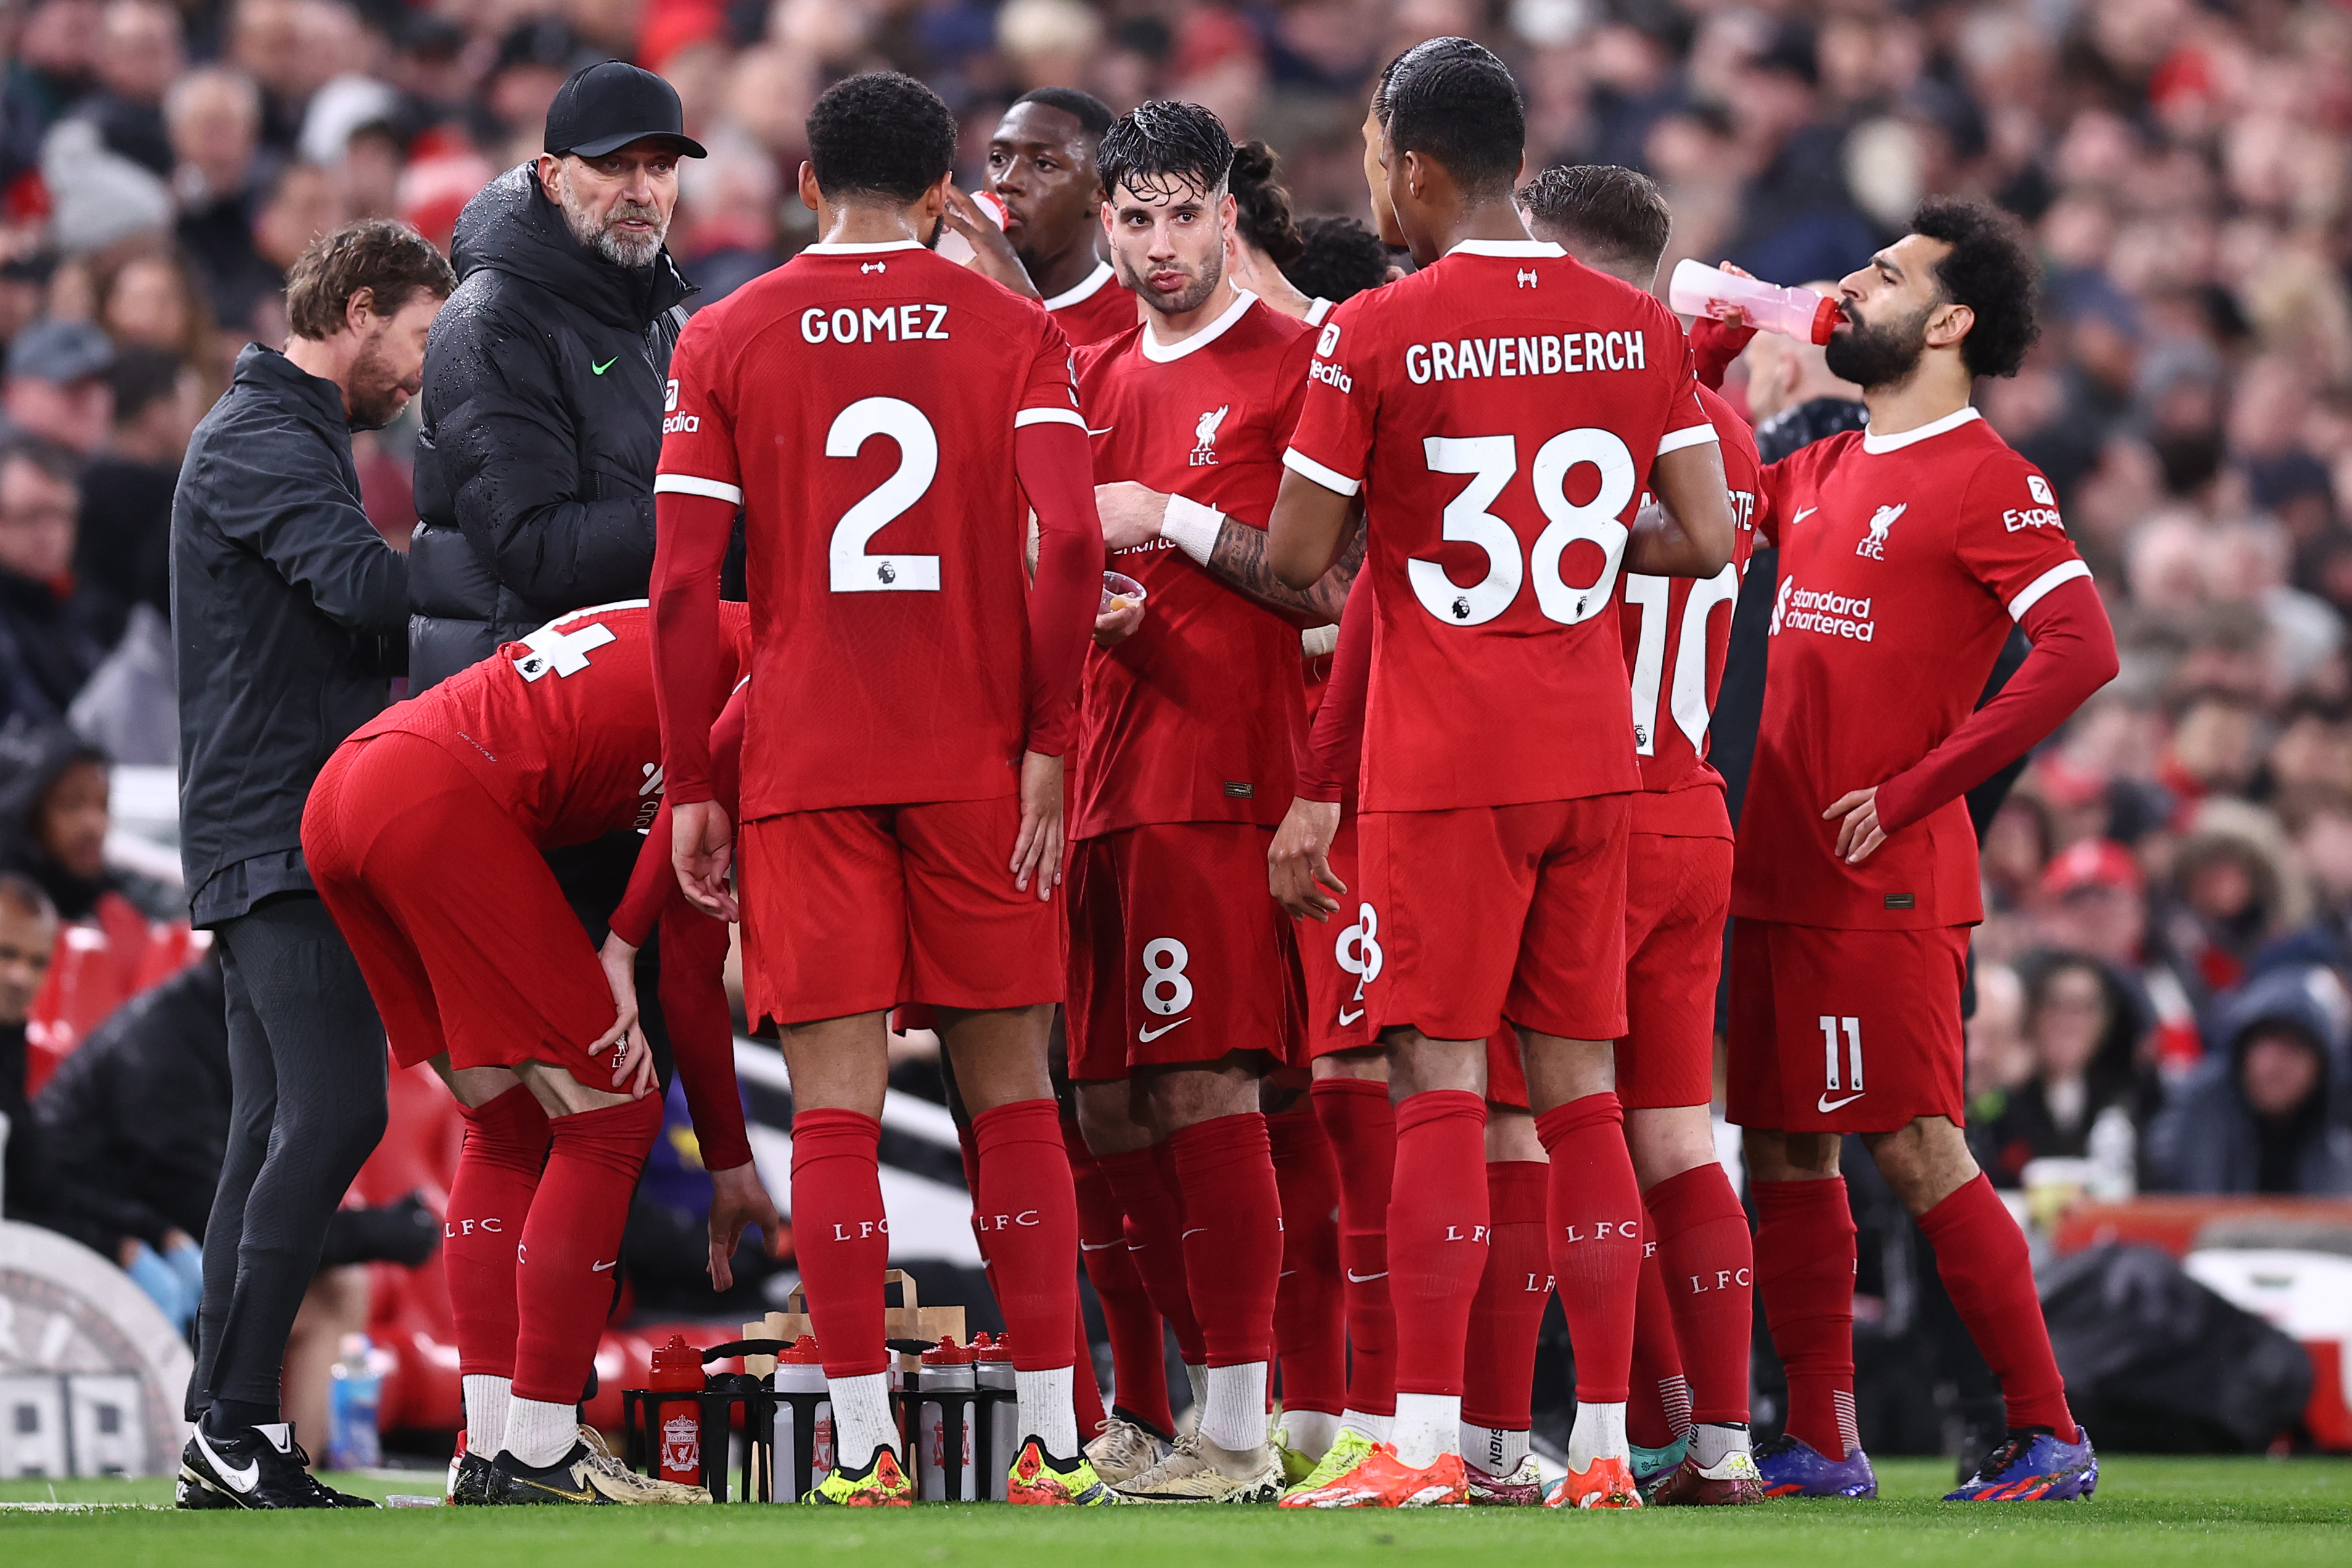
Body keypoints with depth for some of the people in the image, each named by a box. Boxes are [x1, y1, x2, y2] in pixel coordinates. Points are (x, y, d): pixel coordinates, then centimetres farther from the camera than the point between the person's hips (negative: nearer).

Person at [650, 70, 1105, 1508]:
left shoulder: (727, 340, 4)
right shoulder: (1015, 332, 4)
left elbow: (686, 581, -1)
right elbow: (1072, 542, -8)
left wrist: (690, 784, 4)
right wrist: (1046, 741, -2)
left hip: (805, 767, 0)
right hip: (979, 764, 0)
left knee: (836, 1103, -1)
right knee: (1012, 1093, 7)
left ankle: (866, 1446, -6)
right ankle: (1056, 1438, 4)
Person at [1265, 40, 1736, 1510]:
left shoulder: (1375, 337, -9)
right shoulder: (1642, 328, 5)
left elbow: (1296, 559, -5)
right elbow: (1708, 540, 5)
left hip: (1444, 766, -5)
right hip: (1595, 754, 5)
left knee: (1441, 1084, -4)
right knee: (1582, 1090, 7)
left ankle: (1427, 1443, -9)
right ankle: (1604, 1444, 6)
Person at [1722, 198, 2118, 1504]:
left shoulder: (1985, 478, -8)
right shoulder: (1819, 474, 16)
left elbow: (2081, 650, -18)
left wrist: (1915, 790, -18)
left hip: (1886, 882, -8)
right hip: (1779, 873, 8)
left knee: (1917, 1153, -9)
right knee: (1786, 1158, 9)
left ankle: (2048, 1439, -4)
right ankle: (1818, 1448, 15)